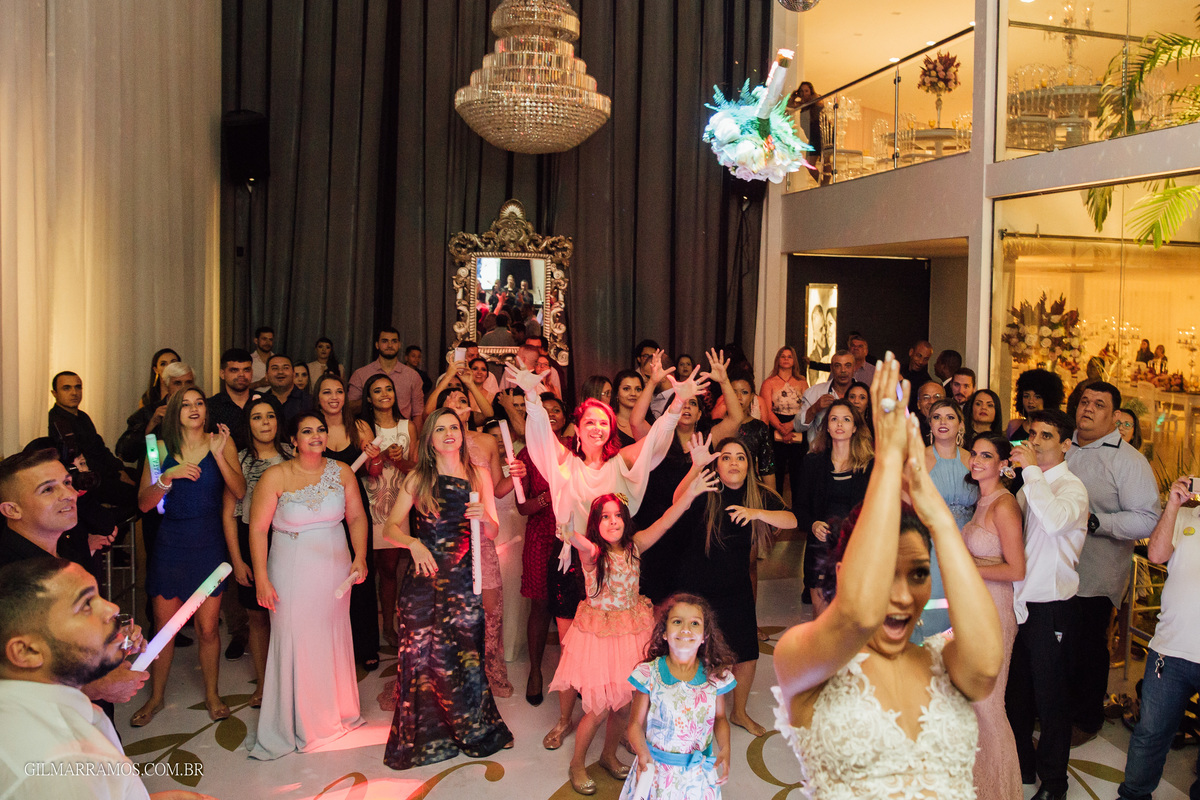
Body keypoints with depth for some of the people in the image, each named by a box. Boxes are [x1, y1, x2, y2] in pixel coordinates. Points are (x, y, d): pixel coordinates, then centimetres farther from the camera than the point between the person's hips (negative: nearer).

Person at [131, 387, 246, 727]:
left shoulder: (220, 442, -2)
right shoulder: (162, 448, 0)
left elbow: (240, 492, -11)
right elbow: (144, 503, -4)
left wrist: (219, 455, -21)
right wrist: (168, 477, -20)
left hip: (208, 545, -1)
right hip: (170, 545, 1)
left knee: (207, 628, 5)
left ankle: (212, 694, 25)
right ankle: (156, 697, 28)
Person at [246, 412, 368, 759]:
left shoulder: (342, 472, 0)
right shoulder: (276, 476, -9)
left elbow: (357, 517, 7)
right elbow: (258, 528, -8)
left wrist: (360, 557, -5)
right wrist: (261, 579, -11)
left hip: (335, 568, 3)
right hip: (292, 571, -3)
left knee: (334, 637, 12)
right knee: (294, 642, 2)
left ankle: (336, 711, 32)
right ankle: (296, 724, 19)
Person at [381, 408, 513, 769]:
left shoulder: (479, 476, 9)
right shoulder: (417, 479, 4)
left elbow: (492, 533, 12)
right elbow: (391, 527, 1)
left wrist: (483, 516, -9)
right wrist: (414, 543, -17)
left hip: (463, 577, 1)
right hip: (424, 577, -1)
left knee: (465, 653, -1)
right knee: (421, 654, -1)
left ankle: (472, 731, 19)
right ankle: (421, 736, 16)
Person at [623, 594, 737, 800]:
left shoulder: (715, 675, -8)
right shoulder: (649, 674, -14)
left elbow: (720, 717, 8)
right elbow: (636, 723, -9)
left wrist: (725, 748, -8)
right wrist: (643, 755, -25)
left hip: (698, 773, 2)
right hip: (656, 769, -1)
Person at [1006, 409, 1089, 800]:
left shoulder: (1071, 486, -12)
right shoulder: (1029, 485, 11)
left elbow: (1056, 520, -35)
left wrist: (1031, 468, -28)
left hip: (1050, 607, -7)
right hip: (1020, 602, 7)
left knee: (1050, 698, 5)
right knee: (1016, 693, 17)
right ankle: (1021, 765, 34)